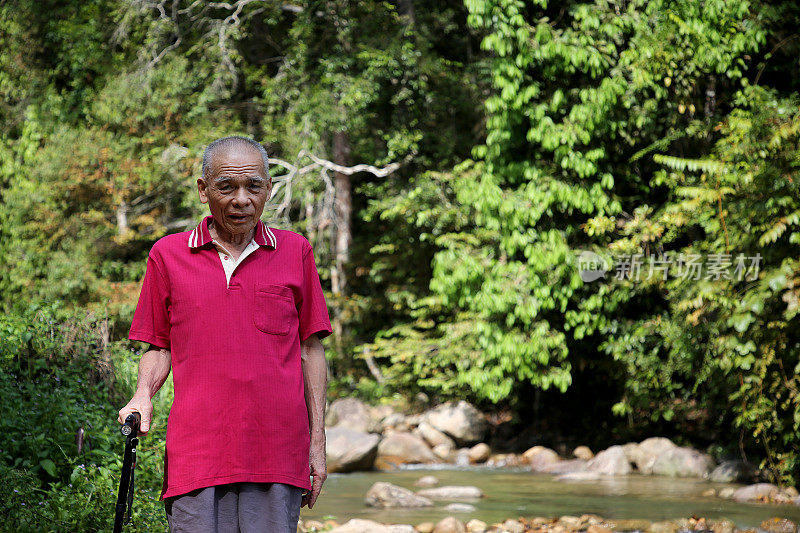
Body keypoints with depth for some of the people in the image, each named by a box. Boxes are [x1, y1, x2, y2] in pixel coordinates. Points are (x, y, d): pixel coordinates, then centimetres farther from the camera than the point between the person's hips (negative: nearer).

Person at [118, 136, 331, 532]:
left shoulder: (295, 251, 10)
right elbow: (159, 347, 16)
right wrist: (143, 395, -4)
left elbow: (310, 350, 12)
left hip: (278, 455, 0)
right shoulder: (167, 255, 10)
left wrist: (317, 441, 8)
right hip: (196, 452, 0)